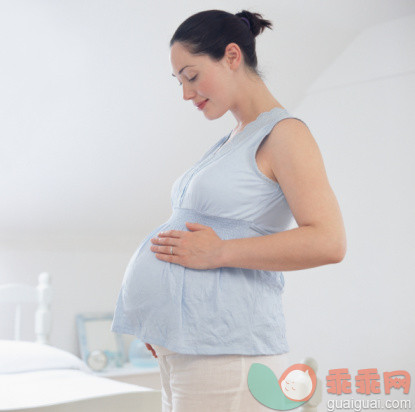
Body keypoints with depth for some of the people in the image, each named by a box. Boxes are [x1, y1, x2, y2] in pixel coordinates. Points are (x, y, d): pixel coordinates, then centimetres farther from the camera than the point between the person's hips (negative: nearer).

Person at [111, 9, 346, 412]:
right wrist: (159, 320, 14)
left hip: (225, 352, -9)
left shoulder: (284, 133, -8)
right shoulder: (229, 144, 19)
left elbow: (328, 242, -19)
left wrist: (218, 253, -19)